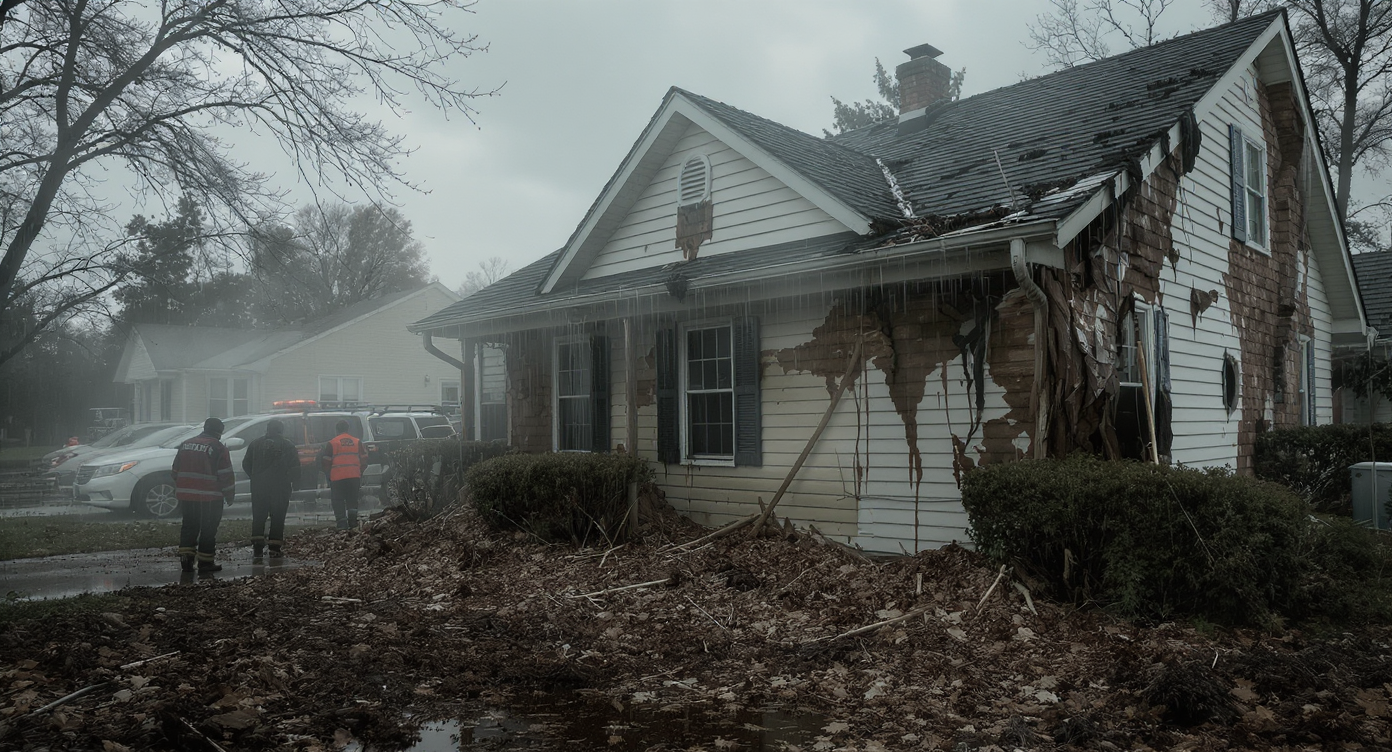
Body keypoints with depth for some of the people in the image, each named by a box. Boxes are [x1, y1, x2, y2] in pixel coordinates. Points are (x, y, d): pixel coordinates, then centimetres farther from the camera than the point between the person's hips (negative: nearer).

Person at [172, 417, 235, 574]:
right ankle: (205, 564, 4)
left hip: (186, 496, 6)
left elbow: (176, 471, 18)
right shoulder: (218, 448, -8)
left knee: (189, 527, 16)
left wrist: (178, 493, 26)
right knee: (208, 530, 1)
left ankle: (186, 559, 12)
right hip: (210, 498, -6)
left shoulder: (185, 445, 13)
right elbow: (226, 475, -9)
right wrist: (229, 496, 2)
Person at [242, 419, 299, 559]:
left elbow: (246, 465, 9)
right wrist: (292, 482, 11)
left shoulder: (255, 444, 7)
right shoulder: (288, 445, -1)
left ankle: (257, 546, 1)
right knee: (278, 518, 2)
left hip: (259, 487, 2)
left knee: (258, 517, 9)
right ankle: (275, 548, -2)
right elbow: (295, 467, -4)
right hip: (281, 488, -2)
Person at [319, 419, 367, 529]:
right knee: (352, 500, 12)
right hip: (354, 477, 3)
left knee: (338, 501, 4)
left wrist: (329, 475, 16)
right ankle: (352, 523, 7)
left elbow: (326, 462, 1)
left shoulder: (332, 443, -1)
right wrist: (360, 472, 22)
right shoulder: (357, 442, 9)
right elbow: (364, 459, 10)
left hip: (338, 478, -3)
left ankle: (342, 524, -3)